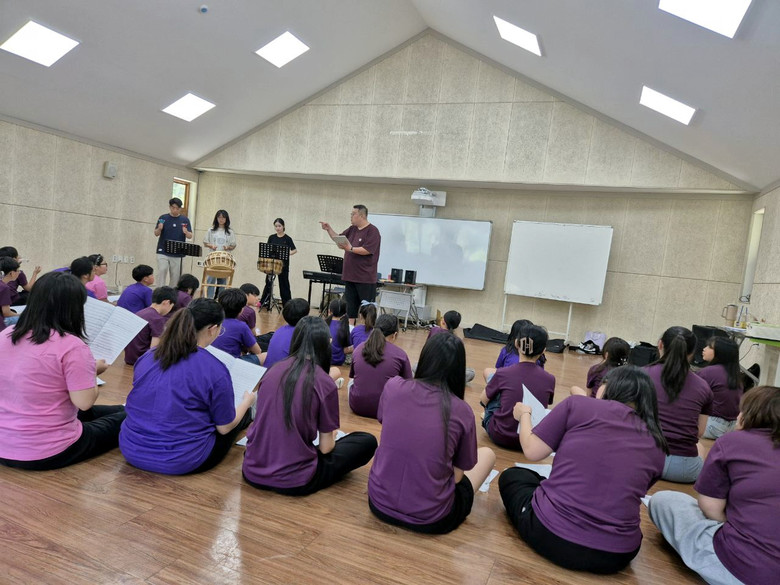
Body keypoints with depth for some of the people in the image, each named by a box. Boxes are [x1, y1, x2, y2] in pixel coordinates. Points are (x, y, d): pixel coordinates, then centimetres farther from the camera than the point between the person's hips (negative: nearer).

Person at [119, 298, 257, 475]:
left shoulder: (147, 357, -1)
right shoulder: (215, 370, -19)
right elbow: (224, 427, -8)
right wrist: (247, 401, 12)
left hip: (131, 451, 7)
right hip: (180, 462, -6)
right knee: (244, 413, 17)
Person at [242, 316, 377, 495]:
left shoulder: (273, 370, -1)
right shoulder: (325, 384, -14)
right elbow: (325, 447, -6)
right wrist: (330, 440, 19)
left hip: (252, 473, 6)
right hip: (293, 482, -5)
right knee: (368, 442, 7)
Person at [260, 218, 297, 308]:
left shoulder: (287, 238, -3)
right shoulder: (271, 237, 6)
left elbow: (294, 250, -4)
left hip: (283, 264, -3)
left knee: (284, 284, 4)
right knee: (268, 282, 8)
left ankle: (287, 305, 11)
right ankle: (264, 302, 19)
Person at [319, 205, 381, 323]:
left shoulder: (372, 231, -10)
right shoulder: (352, 229, 13)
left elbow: (367, 250, -20)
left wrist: (351, 249, -22)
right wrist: (329, 229, 10)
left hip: (365, 279, -8)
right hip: (350, 277, 8)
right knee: (350, 308, 12)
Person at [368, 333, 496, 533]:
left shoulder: (393, 387, -9)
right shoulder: (462, 411, -14)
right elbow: (458, 473, -4)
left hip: (380, 504, 3)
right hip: (430, 520, -3)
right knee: (488, 453, 18)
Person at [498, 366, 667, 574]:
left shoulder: (578, 405, -5)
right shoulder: (657, 446, 6)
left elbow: (532, 451, -2)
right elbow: (630, 493, 16)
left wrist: (524, 414, 17)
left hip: (550, 534, -4)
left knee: (511, 476, 24)